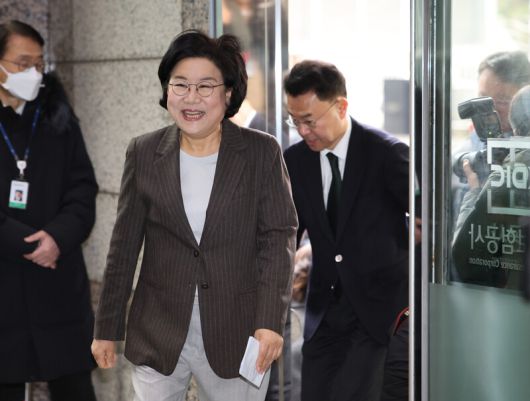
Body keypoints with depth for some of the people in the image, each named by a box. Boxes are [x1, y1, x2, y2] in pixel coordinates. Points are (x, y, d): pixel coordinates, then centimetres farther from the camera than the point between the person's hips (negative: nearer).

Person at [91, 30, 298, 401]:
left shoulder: (262, 153, -2)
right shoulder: (144, 153, 4)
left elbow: (279, 239, -5)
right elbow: (124, 248, 7)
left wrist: (271, 322, -14)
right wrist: (107, 329, 8)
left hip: (237, 336, -1)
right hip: (158, 339, 2)